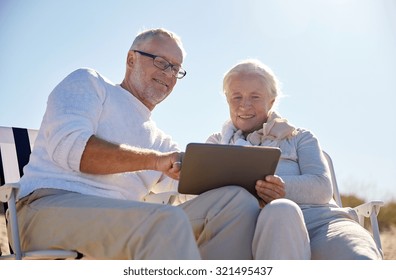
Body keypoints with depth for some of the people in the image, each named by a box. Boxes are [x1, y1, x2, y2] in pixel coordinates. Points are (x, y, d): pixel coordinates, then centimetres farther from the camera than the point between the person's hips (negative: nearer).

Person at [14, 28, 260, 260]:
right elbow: (68, 145, -6)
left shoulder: (163, 143, 29)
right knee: (165, 220, -36)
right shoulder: (88, 83, 15)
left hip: (124, 223, 6)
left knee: (237, 200, -11)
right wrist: (155, 161, -16)